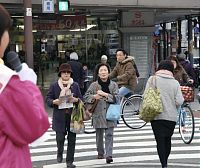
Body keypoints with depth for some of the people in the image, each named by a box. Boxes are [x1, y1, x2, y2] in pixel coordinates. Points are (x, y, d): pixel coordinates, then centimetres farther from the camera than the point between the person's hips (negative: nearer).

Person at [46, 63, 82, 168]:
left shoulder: (75, 85, 8)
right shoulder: (54, 86, 3)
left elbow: (81, 99, 11)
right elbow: (48, 99, 4)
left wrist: (75, 100, -11)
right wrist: (54, 102, -16)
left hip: (72, 115, 1)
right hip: (60, 116, -1)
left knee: (72, 139, 1)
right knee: (60, 138, -2)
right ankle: (59, 153, 31)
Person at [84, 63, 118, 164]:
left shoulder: (113, 85, 2)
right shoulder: (94, 85, 2)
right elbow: (86, 97, 3)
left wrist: (105, 94, -17)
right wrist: (94, 97, -16)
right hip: (98, 113, 1)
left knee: (109, 135, -7)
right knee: (99, 135, 11)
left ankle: (109, 155, -8)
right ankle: (100, 153, 29)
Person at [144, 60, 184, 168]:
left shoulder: (152, 79, -3)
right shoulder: (175, 82, 0)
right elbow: (179, 101, -6)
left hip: (156, 116, -2)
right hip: (171, 117, 2)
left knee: (160, 141, 1)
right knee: (168, 140, 18)